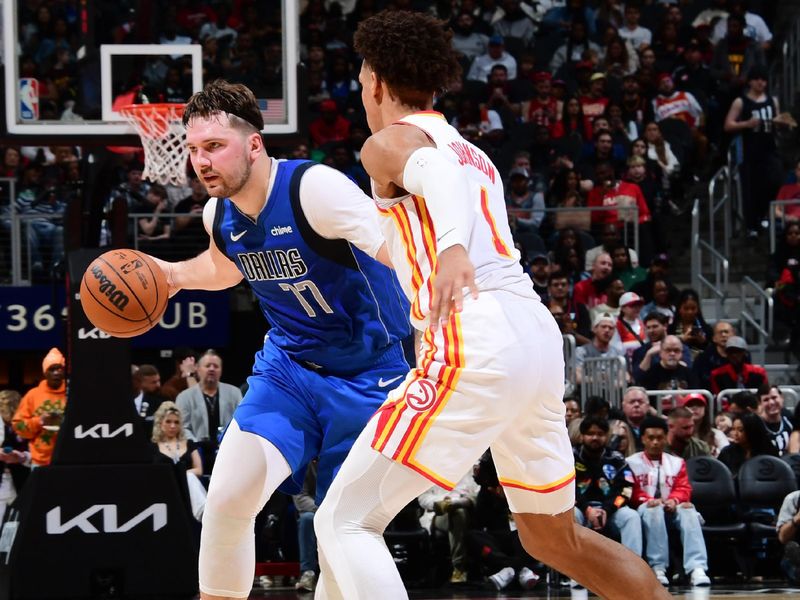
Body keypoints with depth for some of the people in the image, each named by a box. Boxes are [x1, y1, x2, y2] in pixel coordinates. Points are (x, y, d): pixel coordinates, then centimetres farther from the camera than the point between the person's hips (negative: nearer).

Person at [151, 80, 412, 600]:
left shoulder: (313, 188, -24)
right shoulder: (219, 215, -1)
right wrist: (174, 275, 5)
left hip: (368, 375, -5)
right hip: (288, 364, 5)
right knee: (228, 497, -13)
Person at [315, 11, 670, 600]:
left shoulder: (390, 142, 3)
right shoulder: (472, 153, 28)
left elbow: (436, 174, -21)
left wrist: (452, 247, -40)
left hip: (478, 346, -8)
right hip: (539, 334, 9)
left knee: (345, 522, -7)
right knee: (555, 539, 25)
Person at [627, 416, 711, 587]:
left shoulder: (677, 463, 17)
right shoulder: (631, 463, 8)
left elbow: (684, 488, 6)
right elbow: (631, 492, -1)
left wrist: (674, 500, -17)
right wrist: (648, 500, -21)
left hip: (671, 510, 2)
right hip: (646, 511, -2)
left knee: (688, 509, -33)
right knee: (654, 509, -39)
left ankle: (696, 568, -47)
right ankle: (658, 568, -40)